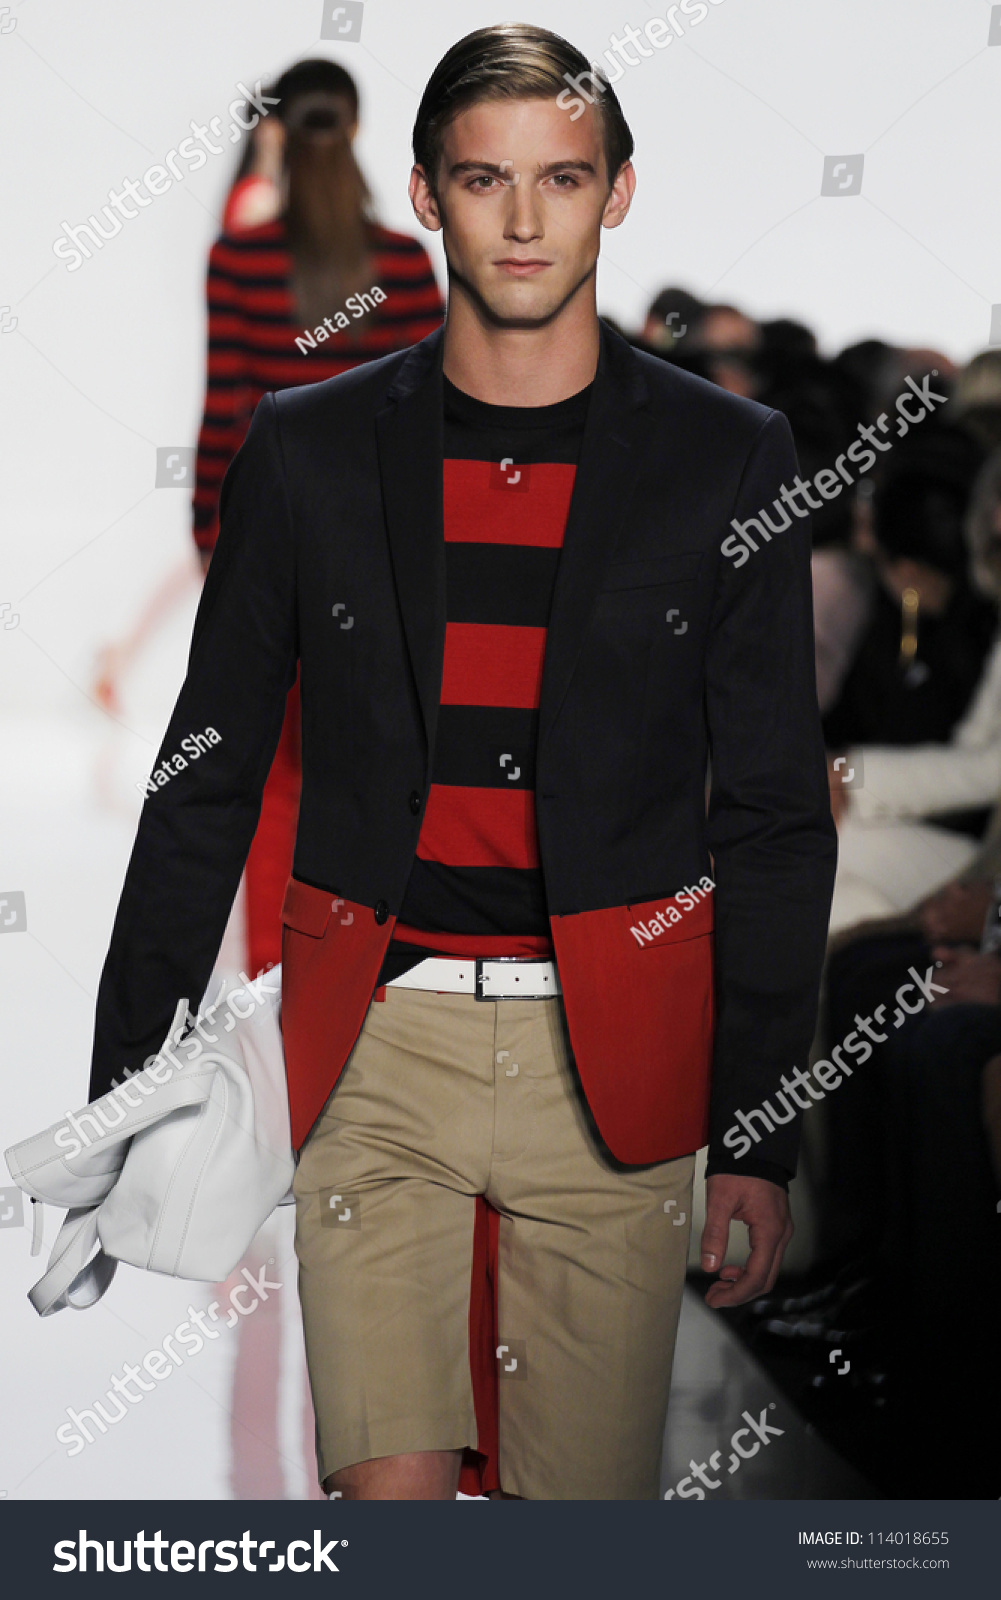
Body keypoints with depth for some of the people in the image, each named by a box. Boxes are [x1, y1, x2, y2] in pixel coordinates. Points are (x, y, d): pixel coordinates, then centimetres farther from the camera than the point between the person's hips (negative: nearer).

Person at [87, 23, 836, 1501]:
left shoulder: (726, 461, 3)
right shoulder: (308, 450, 5)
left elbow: (775, 815, 5)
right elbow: (208, 774, 10)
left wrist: (758, 1134, 1)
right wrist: (125, 1086, 6)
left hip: (612, 1059, 0)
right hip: (376, 1044, 0)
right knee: (389, 1494, -12)